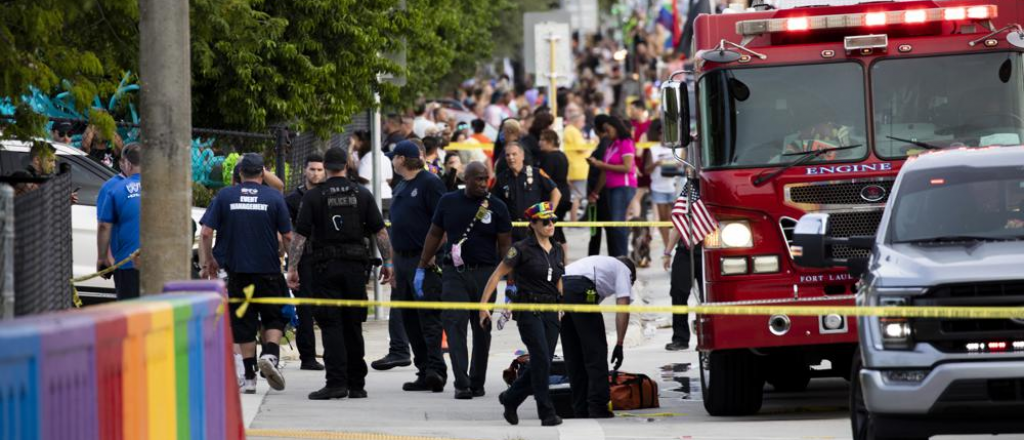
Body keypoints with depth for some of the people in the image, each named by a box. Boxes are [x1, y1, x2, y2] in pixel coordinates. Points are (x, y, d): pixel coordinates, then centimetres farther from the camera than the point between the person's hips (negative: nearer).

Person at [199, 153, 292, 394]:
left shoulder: (224, 196, 0)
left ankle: (249, 377, 8)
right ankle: (270, 354, -15)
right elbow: (287, 236, -1)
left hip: (237, 270, 1)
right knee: (274, 318, 12)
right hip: (268, 270, -1)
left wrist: (208, 261, 9)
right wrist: (280, 256, 19)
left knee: (244, 323, 9)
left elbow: (206, 233, -3)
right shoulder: (274, 197, -3)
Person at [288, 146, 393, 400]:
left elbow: (300, 235, -6)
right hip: (356, 265, 3)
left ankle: (337, 382, -14)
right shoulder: (362, 195, 5)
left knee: (331, 325, -3)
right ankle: (356, 385, 14)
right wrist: (387, 262, 10)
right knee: (353, 326, 10)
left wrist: (292, 268, -3)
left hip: (326, 266, -3)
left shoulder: (314, 196, -2)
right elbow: (380, 232, 3)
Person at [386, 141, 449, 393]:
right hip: (403, 260, 9)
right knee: (410, 320, 7)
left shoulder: (430, 183, -7)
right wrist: (393, 267, 20)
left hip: (425, 261, -9)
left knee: (428, 316, -14)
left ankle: (436, 369, -19)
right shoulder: (400, 189, 19)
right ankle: (424, 373, 10)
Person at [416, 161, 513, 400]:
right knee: (454, 325, -12)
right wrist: (421, 269, 9)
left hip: (485, 273, 0)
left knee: (482, 329, 7)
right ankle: (461, 383, -15)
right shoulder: (448, 202, 5)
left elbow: (505, 245, 2)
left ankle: (477, 382, 19)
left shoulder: (497, 207, 1)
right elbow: (434, 235, 12)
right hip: (454, 273, 0)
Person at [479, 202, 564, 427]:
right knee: (542, 361, -13)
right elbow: (497, 275, -4)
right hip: (529, 310, -6)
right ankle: (546, 413, -8)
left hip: (551, 313, 6)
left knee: (541, 364, 4)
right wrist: (484, 304, -9)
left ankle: (510, 399, 25)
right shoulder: (522, 249, -7)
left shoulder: (557, 251, 12)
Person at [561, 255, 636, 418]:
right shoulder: (623, 270, 21)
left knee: (572, 356, 15)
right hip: (581, 291, -7)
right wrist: (619, 345, 4)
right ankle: (597, 407, 0)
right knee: (595, 351, 4)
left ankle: (580, 408, 17)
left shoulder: (601, 263, 40)